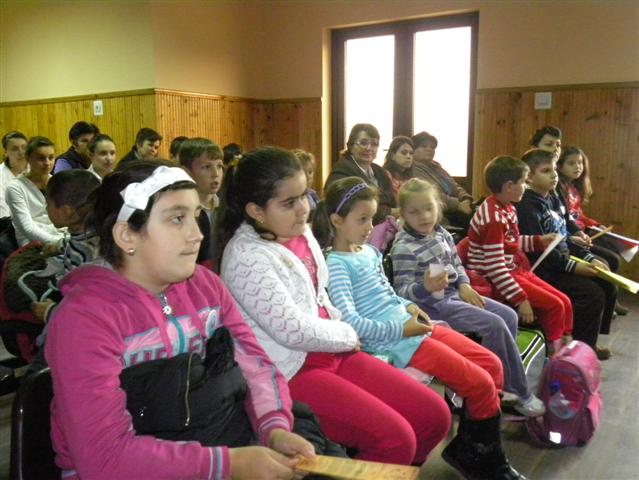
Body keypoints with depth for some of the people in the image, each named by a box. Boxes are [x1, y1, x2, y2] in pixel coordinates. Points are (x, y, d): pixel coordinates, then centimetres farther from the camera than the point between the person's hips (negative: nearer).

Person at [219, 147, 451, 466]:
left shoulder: (300, 233, 6)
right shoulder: (247, 257, -18)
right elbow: (293, 331, -22)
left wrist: (343, 333, 2)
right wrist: (347, 335, -7)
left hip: (332, 351, 8)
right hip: (289, 370, -8)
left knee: (434, 415, 1)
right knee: (395, 438, -21)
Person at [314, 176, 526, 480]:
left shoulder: (369, 251, 14)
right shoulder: (336, 263, -13)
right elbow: (349, 320, -22)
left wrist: (408, 306, 4)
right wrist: (401, 329, -20)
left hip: (413, 326, 9)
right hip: (395, 341, -9)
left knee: (492, 365, 9)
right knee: (481, 383, -8)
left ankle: (468, 449, 21)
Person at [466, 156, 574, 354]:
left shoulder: (507, 208, 6)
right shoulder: (493, 218, -24)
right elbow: (494, 267, -26)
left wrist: (539, 241, 16)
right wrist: (520, 299, -24)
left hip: (516, 270, 10)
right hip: (496, 280, -10)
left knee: (565, 302, 6)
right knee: (554, 306, -13)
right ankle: (553, 354, 6)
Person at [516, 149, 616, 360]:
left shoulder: (554, 199, 14)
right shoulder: (527, 206, -15)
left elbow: (565, 239, 17)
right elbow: (538, 250, -21)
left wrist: (589, 258, 6)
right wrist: (572, 266, -21)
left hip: (565, 262, 9)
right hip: (544, 270, -9)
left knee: (608, 286, 5)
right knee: (592, 294, -19)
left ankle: (589, 340, 18)